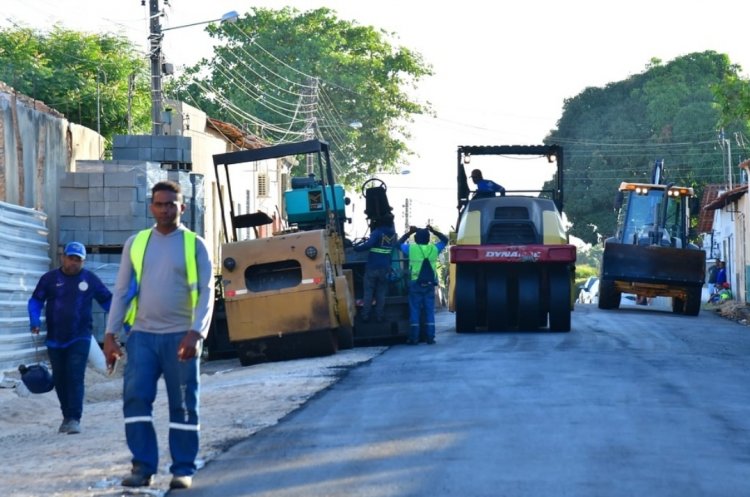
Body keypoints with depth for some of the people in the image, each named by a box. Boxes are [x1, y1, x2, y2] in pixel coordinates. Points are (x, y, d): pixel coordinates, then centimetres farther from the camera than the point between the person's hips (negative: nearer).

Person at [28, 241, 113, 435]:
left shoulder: (90, 279, 3)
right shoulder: (49, 279, 4)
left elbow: (108, 301, 9)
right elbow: (35, 301, 4)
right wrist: (35, 321, -14)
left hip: (80, 338, -2)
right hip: (55, 339, 2)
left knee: (75, 377, -13)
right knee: (60, 380, 9)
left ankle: (74, 419, -15)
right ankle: (67, 416, 23)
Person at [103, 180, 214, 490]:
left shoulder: (194, 245, 3)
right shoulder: (135, 243, 10)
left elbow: (206, 293, -4)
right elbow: (121, 291, 12)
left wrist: (195, 333, -17)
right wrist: (110, 334, 4)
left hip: (180, 337, -2)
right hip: (142, 335, 2)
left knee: (183, 405, 2)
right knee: (135, 398, -8)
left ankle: (183, 470, 8)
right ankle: (143, 467, -3)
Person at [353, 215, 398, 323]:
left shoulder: (377, 233, -14)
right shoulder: (392, 234, 4)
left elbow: (368, 244, -27)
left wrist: (356, 247, -16)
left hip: (372, 267, -4)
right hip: (385, 268, 4)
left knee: (368, 292, 4)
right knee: (381, 293, 10)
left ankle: (365, 316, 4)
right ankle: (379, 316, 8)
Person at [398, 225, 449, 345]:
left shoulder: (411, 249, -5)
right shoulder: (434, 249, 0)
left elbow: (399, 243, 15)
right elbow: (444, 240, 18)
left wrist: (409, 232, 20)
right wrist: (433, 231, 19)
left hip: (416, 284, -2)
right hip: (430, 284, 2)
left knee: (415, 311, 2)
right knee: (429, 311, 6)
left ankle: (414, 338, 2)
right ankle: (430, 337, 6)